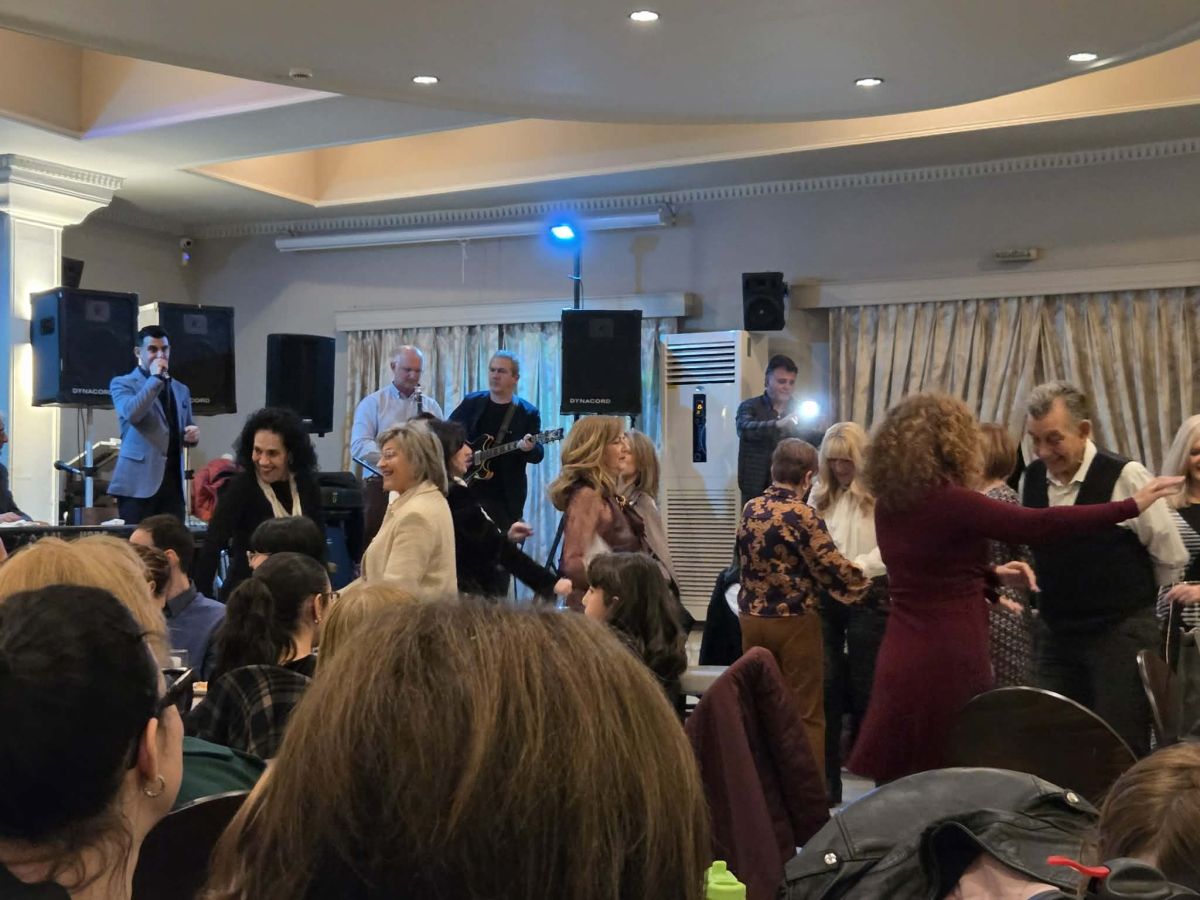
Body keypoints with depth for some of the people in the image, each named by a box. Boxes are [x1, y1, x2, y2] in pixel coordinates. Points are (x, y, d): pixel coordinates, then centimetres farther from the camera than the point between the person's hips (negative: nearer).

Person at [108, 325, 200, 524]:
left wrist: (192, 435, 3)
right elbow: (131, 414, -17)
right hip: (138, 482, -5)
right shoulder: (122, 383, 3)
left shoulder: (181, 390, 20)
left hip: (173, 481, 5)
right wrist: (155, 378, -11)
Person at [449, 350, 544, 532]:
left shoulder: (528, 412, 0)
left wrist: (529, 449, -26)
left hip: (506, 496, -2)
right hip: (468, 488, 2)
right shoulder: (471, 402, 6)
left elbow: (538, 454, -3)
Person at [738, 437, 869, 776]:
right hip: (794, 621, -6)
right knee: (806, 712, 4)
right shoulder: (802, 515, -16)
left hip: (752, 617, 6)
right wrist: (860, 583, 6)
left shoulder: (750, 509, 3)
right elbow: (832, 567, -13)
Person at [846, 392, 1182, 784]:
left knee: (903, 787, 12)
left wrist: (994, 576, 10)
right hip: (948, 660, -7)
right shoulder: (951, 502, -17)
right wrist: (1131, 505, -8)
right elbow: (1038, 525, -15)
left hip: (904, 658, 7)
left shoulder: (888, 505, 5)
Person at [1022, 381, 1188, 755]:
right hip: (1055, 633, 5)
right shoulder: (1031, 478, 0)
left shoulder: (1125, 476, -16)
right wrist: (1061, 596, 14)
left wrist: (1134, 599, 7)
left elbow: (1171, 558, -6)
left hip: (1121, 634, -5)